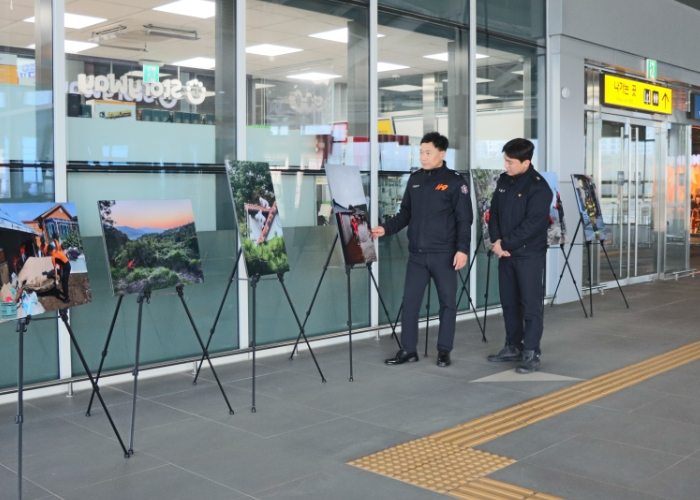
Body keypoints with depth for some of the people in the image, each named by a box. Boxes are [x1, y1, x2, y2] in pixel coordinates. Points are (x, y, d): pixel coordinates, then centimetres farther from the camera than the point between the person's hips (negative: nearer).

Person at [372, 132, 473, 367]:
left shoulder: (455, 182, -5)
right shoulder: (414, 179, 10)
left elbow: (464, 220, -7)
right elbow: (405, 214, 15)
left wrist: (462, 249, -16)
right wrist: (386, 228, 0)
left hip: (444, 254, -4)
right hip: (416, 254, 4)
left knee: (447, 302, 5)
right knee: (410, 301, 4)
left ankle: (444, 351, 15)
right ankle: (408, 349, 13)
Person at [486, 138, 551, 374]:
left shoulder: (538, 187, -14)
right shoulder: (503, 181, 8)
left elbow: (532, 224, -20)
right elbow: (494, 212, 11)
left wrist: (506, 244, -16)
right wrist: (496, 241, -4)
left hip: (529, 254, -7)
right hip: (505, 252, 7)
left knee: (530, 304, -2)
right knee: (509, 302, 13)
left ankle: (531, 353, 5)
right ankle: (513, 347, 25)